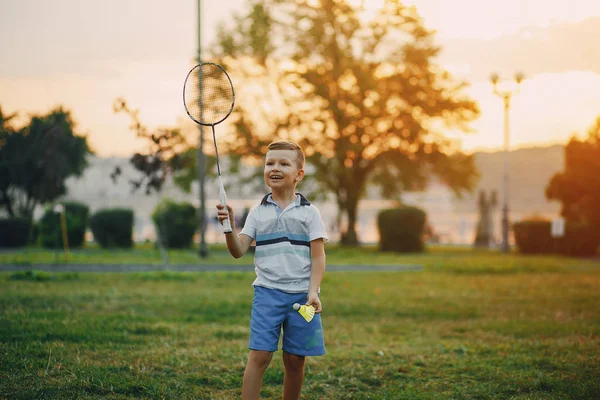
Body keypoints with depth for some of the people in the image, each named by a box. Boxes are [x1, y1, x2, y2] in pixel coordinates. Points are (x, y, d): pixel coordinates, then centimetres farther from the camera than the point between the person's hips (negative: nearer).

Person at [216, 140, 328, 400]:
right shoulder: (258, 212, 8)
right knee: (259, 355, -9)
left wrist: (313, 292, -11)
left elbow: (318, 256, 0)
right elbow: (238, 251, 1)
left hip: (301, 295, 0)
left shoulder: (309, 213, 3)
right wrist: (229, 227, -17)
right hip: (267, 293, 0)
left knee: (295, 360, 5)